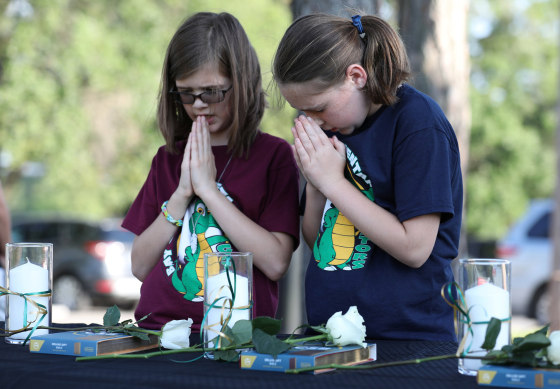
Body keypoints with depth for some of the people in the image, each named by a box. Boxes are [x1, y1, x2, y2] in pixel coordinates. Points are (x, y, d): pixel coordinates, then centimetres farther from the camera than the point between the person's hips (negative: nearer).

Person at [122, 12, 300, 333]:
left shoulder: (273, 154, 4)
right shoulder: (168, 159, 16)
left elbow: (276, 263, -7)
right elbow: (140, 266, 11)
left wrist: (207, 188, -6)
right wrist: (182, 195, -2)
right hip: (157, 328, 3)